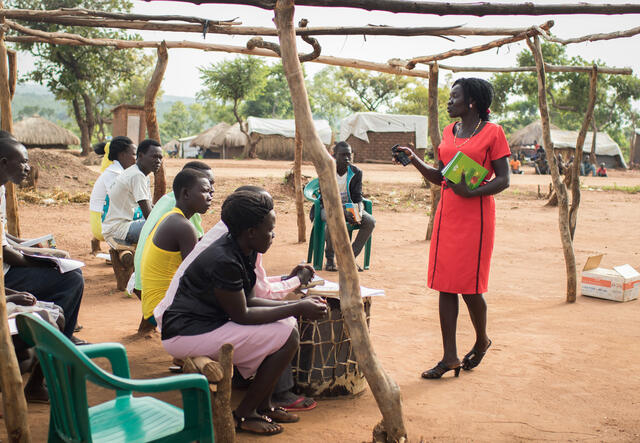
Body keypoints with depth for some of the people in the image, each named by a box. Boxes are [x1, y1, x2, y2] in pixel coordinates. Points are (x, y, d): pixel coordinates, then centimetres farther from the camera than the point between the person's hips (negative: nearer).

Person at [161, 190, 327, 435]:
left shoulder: (243, 250, 4)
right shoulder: (224, 261, -25)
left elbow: (249, 301, 10)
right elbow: (242, 315, -19)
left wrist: (296, 304, 2)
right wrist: (297, 308, -15)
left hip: (208, 321, 10)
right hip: (186, 335, -10)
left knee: (288, 322, 9)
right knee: (288, 337, -15)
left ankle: (263, 405, 14)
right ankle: (243, 415, -2)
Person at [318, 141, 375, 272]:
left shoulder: (356, 172, -2)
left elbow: (357, 197, -2)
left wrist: (359, 212, -25)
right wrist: (345, 213, -32)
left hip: (349, 206, 4)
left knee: (370, 221, -22)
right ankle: (329, 258, -18)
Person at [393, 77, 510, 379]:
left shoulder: (492, 132, -4)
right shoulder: (449, 132, 14)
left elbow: (503, 179, -7)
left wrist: (472, 192, -23)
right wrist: (414, 160, 4)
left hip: (476, 216, -6)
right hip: (447, 214, 6)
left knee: (469, 286, -1)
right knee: (445, 286, 4)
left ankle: (481, 341, 27)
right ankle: (450, 357, 11)